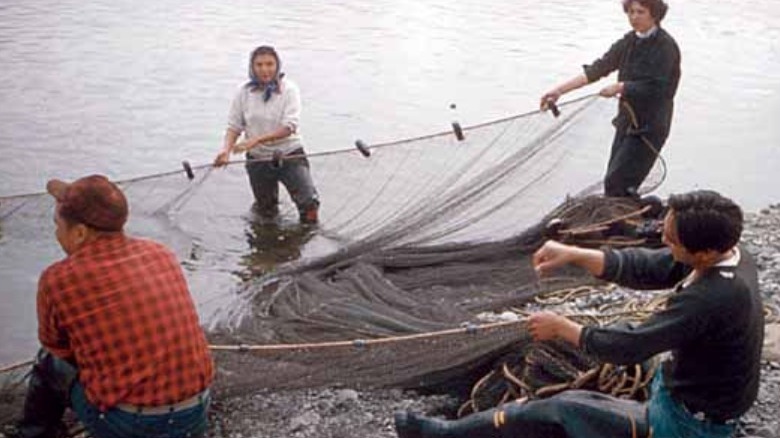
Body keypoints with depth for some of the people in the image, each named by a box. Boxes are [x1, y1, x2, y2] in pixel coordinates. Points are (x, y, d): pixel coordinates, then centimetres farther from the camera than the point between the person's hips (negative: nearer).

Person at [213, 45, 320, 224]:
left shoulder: (288, 89, -11)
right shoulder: (244, 92, -3)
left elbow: (289, 127, -20)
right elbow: (234, 125, -1)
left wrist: (257, 139, -30)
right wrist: (226, 149, -20)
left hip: (290, 155, -2)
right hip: (258, 159, 2)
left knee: (309, 204, -11)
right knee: (267, 214, 13)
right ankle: (265, 202, 49)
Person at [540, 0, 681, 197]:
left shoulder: (666, 46, -14)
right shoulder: (629, 42, 8)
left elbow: (655, 87, -21)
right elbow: (598, 69, 6)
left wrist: (619, 87, -16)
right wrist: (559, 90, -1)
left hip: (649, 127, -8)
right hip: (626, 122, 8)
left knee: (616, 183, -14)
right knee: (613, 180, 11)